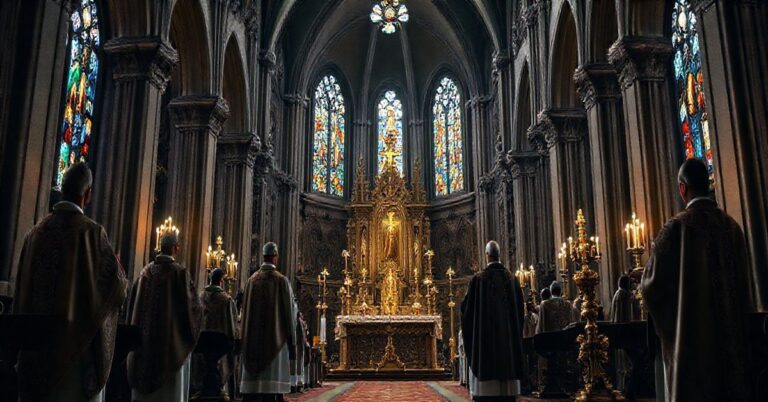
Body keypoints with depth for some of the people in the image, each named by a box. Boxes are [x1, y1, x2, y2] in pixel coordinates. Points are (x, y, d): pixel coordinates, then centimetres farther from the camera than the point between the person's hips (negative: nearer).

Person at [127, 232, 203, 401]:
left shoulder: (146, 271, 3)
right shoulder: (180, 272, -12)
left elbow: (133, 304, 11)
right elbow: (191, 304, -11)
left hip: (145, 338, 5)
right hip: (172, 337, -5)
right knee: (171, 387, 2)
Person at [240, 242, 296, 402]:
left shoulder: (251, 280, 8)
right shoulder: (281, 280, -6)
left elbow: (246, 310, 11)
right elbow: (288, 311, -7)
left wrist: (247, 338, 17)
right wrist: (291, 339, -1)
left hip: (252, 337, 5)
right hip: (275, 336, -5)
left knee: (252, 379, 7)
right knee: (272, 376, -6)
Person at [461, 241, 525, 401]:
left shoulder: (479, 278, -8)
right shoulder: (512, 278, 4)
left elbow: (467, 308, -5)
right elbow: (519, 308, 9)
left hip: (485, 336, -4)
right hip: (508, 334, 4)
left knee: (486, 388, -2)